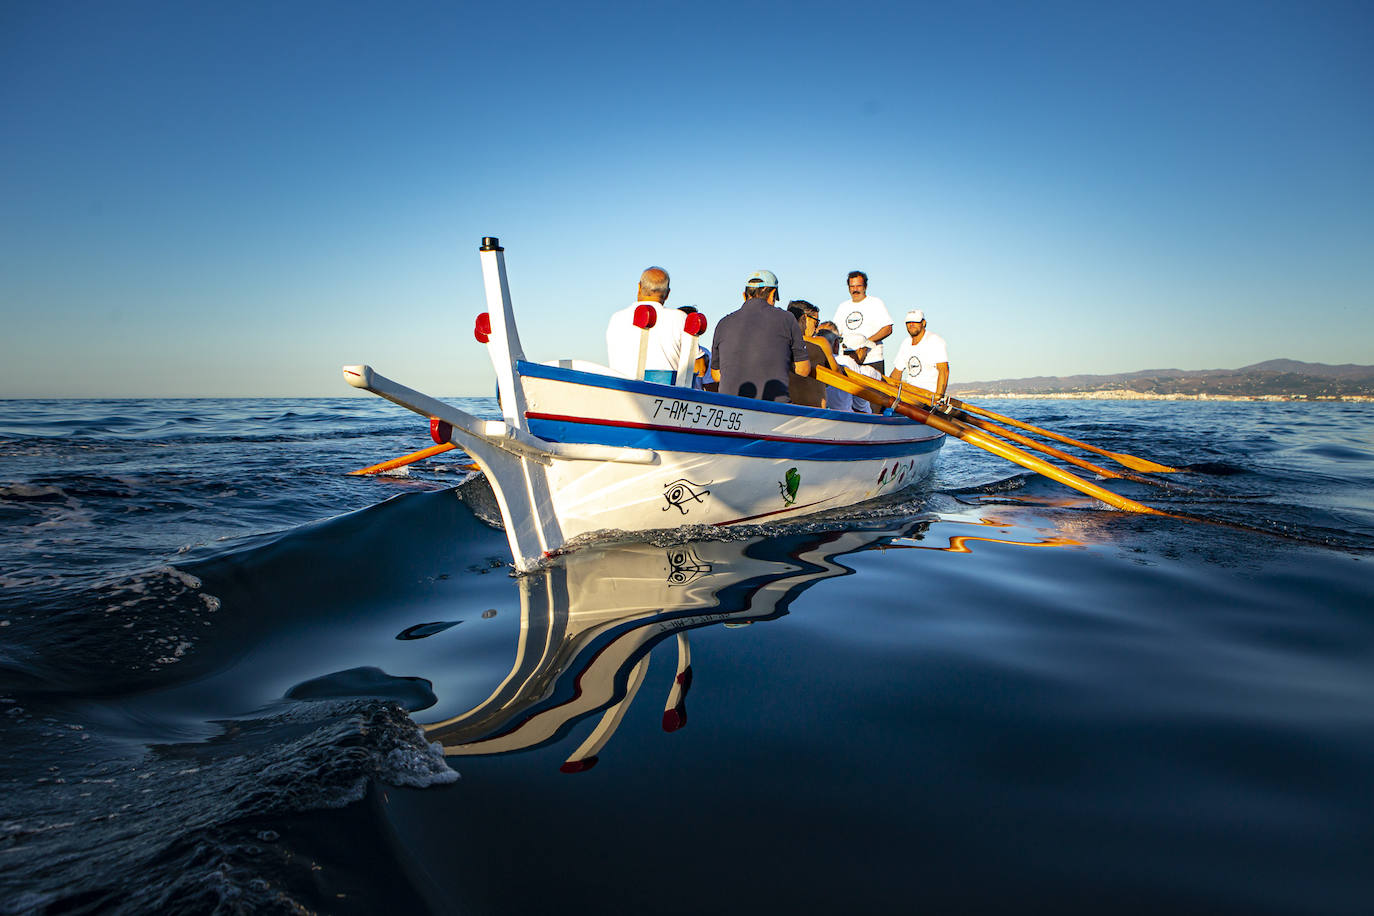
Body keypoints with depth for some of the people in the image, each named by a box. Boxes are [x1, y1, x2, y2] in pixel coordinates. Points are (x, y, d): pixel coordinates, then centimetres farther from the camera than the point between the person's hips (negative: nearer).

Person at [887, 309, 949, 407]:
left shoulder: (936, 341, -6)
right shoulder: (905, 344, 16)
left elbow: (943, 370, -17)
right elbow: (897, 371, 19)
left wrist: (938, 395, -28)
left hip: (930, 392, -6)